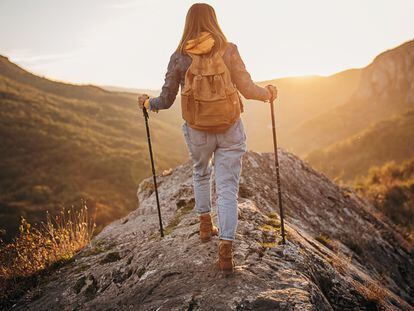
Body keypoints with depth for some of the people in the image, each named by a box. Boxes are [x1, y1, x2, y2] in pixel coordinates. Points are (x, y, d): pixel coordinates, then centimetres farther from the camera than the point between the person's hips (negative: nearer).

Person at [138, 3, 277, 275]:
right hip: (230, 130, -1)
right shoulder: (228, 50, -7)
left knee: (201, 173, 30)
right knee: (228, 188, 4)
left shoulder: (179, 57, -4)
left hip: (198, 132, 1)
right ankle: (226, 250, -5)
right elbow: (248, 89, -7)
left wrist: (147, 103, 20)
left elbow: (166, 101, -1)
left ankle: (206, 225, 34)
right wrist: (268, 93, 14)